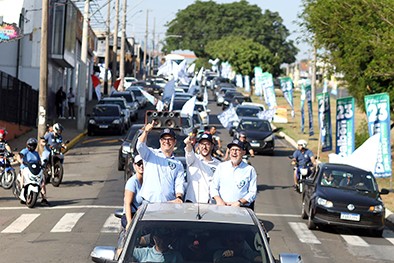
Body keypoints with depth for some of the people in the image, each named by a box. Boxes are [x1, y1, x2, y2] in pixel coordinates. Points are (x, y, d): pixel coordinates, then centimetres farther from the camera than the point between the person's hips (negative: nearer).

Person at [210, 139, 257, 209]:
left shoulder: (250, 170, 8)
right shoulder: (221, 166, 15)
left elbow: (252, 193, 4)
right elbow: (213, 187, 13)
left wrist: (239, 202, -11)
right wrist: (219, 200, -5)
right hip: (222, 206, 2)